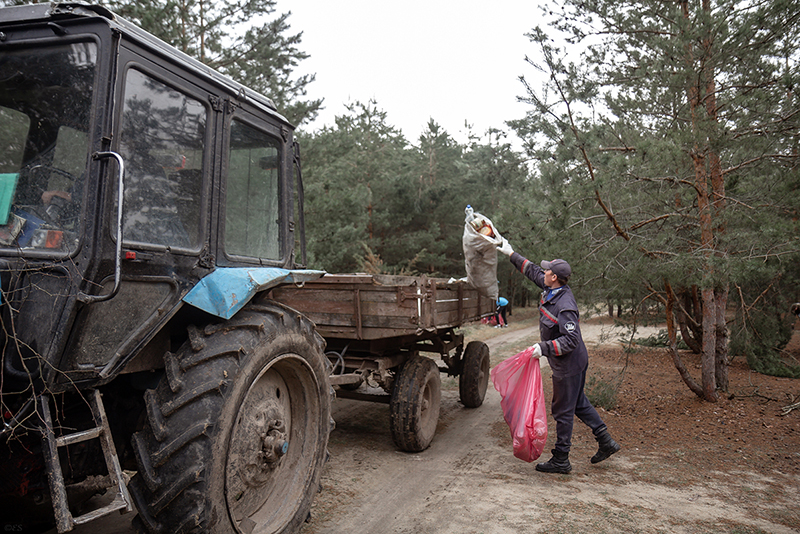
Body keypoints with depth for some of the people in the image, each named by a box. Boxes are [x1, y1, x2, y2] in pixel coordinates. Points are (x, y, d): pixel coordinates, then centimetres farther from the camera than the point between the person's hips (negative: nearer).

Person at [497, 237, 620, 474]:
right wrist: (511, 254, 18)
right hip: (574, 363, 10)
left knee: (563, 410, 1)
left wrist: (543, 348, -32)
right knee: (579, 403, 22)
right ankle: (606, 442, 31)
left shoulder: (565, 307, -27)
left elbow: (571, 340, -31)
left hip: (569, 365, -10)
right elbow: (533, 271, 15)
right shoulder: (552, 290, 1)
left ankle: (560, 460, 14)